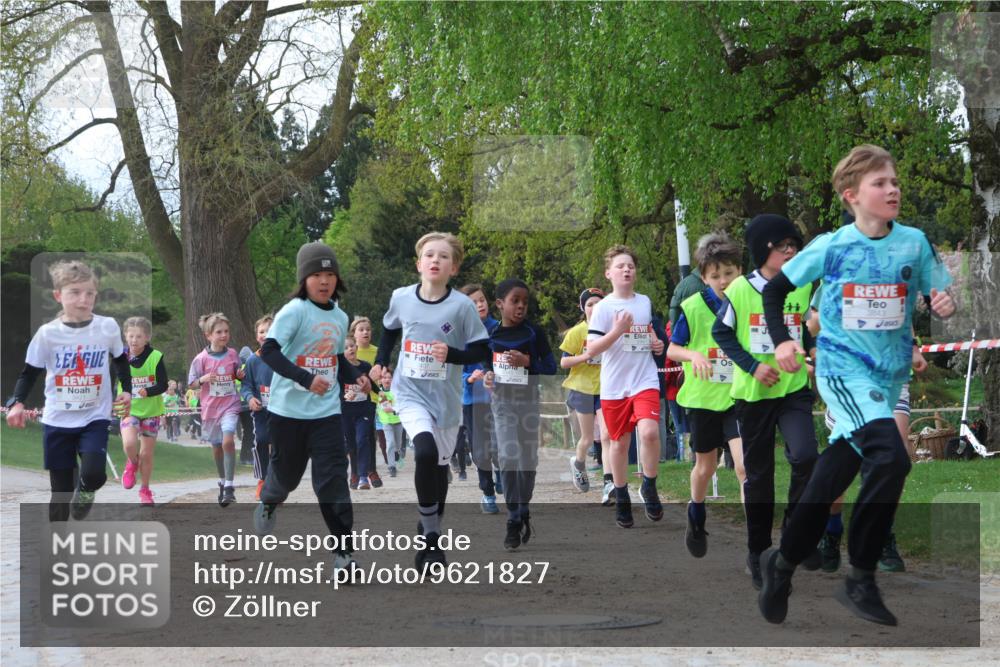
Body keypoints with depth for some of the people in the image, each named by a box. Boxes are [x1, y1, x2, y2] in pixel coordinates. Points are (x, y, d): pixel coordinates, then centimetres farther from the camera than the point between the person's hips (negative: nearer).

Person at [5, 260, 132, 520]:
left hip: (95, 418, 0)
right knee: (60, 491, 3)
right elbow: (29, 373, 2)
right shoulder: (47, 333, -7)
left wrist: (127, 391, 0)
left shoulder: (108, 327, -5)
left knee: (93, 474, -22)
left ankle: (84, 491, 15)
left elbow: (121, 362, 14)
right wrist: (16, 402, -14)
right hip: (57, 421, 0)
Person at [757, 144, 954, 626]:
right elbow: (775, 289, 4)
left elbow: (939, 296, 8)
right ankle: (861, 580, -11)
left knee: (835, 473, 10)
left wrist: (945, 305, -15)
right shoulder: (831, 246, -6)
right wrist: (781, 340, -9)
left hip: (890, 374, 4)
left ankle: (784, 563, 29)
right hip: (842, 369, -4)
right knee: (890, 457, -24)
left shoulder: (914, 242, 0)